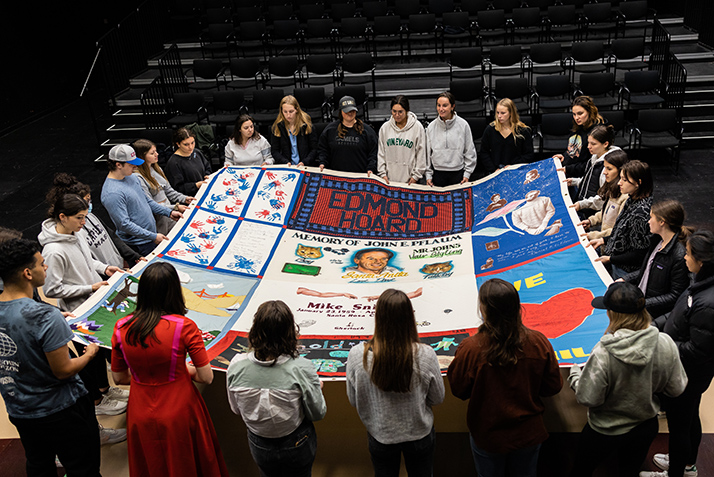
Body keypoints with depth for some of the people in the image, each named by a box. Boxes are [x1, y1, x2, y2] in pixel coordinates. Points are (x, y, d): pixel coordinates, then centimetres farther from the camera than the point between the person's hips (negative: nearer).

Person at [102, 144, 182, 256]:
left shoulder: (131, 177, 5)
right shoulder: (112, 193, -25)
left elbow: (146, 200, 18)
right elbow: (125, 224, -25)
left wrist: (169, 212, 9)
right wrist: (153, 237, -23)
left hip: (152, 233, 9)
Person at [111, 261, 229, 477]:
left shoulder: (121, 328, -11)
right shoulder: (184, 327, -21)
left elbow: (119, 378, 3)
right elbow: (207, 377, -15)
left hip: (141, 417, 3)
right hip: (179, 415, -3)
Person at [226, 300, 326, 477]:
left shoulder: (236, 365, -22)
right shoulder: (301, 368, -31)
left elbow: (236, 409, -6)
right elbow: (317, 414, -17)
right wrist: (318, 388, 1)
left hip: (259, 447, 2)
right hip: (297, 447, -2)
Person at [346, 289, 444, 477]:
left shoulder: (357, 355, -26)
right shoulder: (425, 355, -27)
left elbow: (354, 400, -9)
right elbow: (437, 398, -10)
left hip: (380, 437, 1)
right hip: (419, 434, 0)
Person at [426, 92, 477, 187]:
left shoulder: (463, 125, -2)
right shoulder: (431, 127, 2)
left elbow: (470, 151, 3)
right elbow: (427, 153, 8)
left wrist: (467, 173, -1)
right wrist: (428, 175, 5)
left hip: (458, 173, -1)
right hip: (438, 173, 1)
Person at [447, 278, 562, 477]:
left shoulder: (470, 349, -28)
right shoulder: (538, 342, -20)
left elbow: (459, 391, -12)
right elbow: (553, 386, -6)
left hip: (488, 437, -2)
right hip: (529, 434, 2)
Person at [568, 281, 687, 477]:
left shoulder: (603, 353, -33)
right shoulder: (666, 343, -19)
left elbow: (589, 398, -22)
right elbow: (676, 389, -5)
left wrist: (574, 375, -4)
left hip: (605, 433, -4)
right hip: (647, 427, 4)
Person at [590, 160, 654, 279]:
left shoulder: (641, 212, -28)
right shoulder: (632, 200, 1)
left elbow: (638, 254, -22)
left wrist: (610, 259, -17)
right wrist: (603, 240, 9)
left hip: (623, 271, -9)